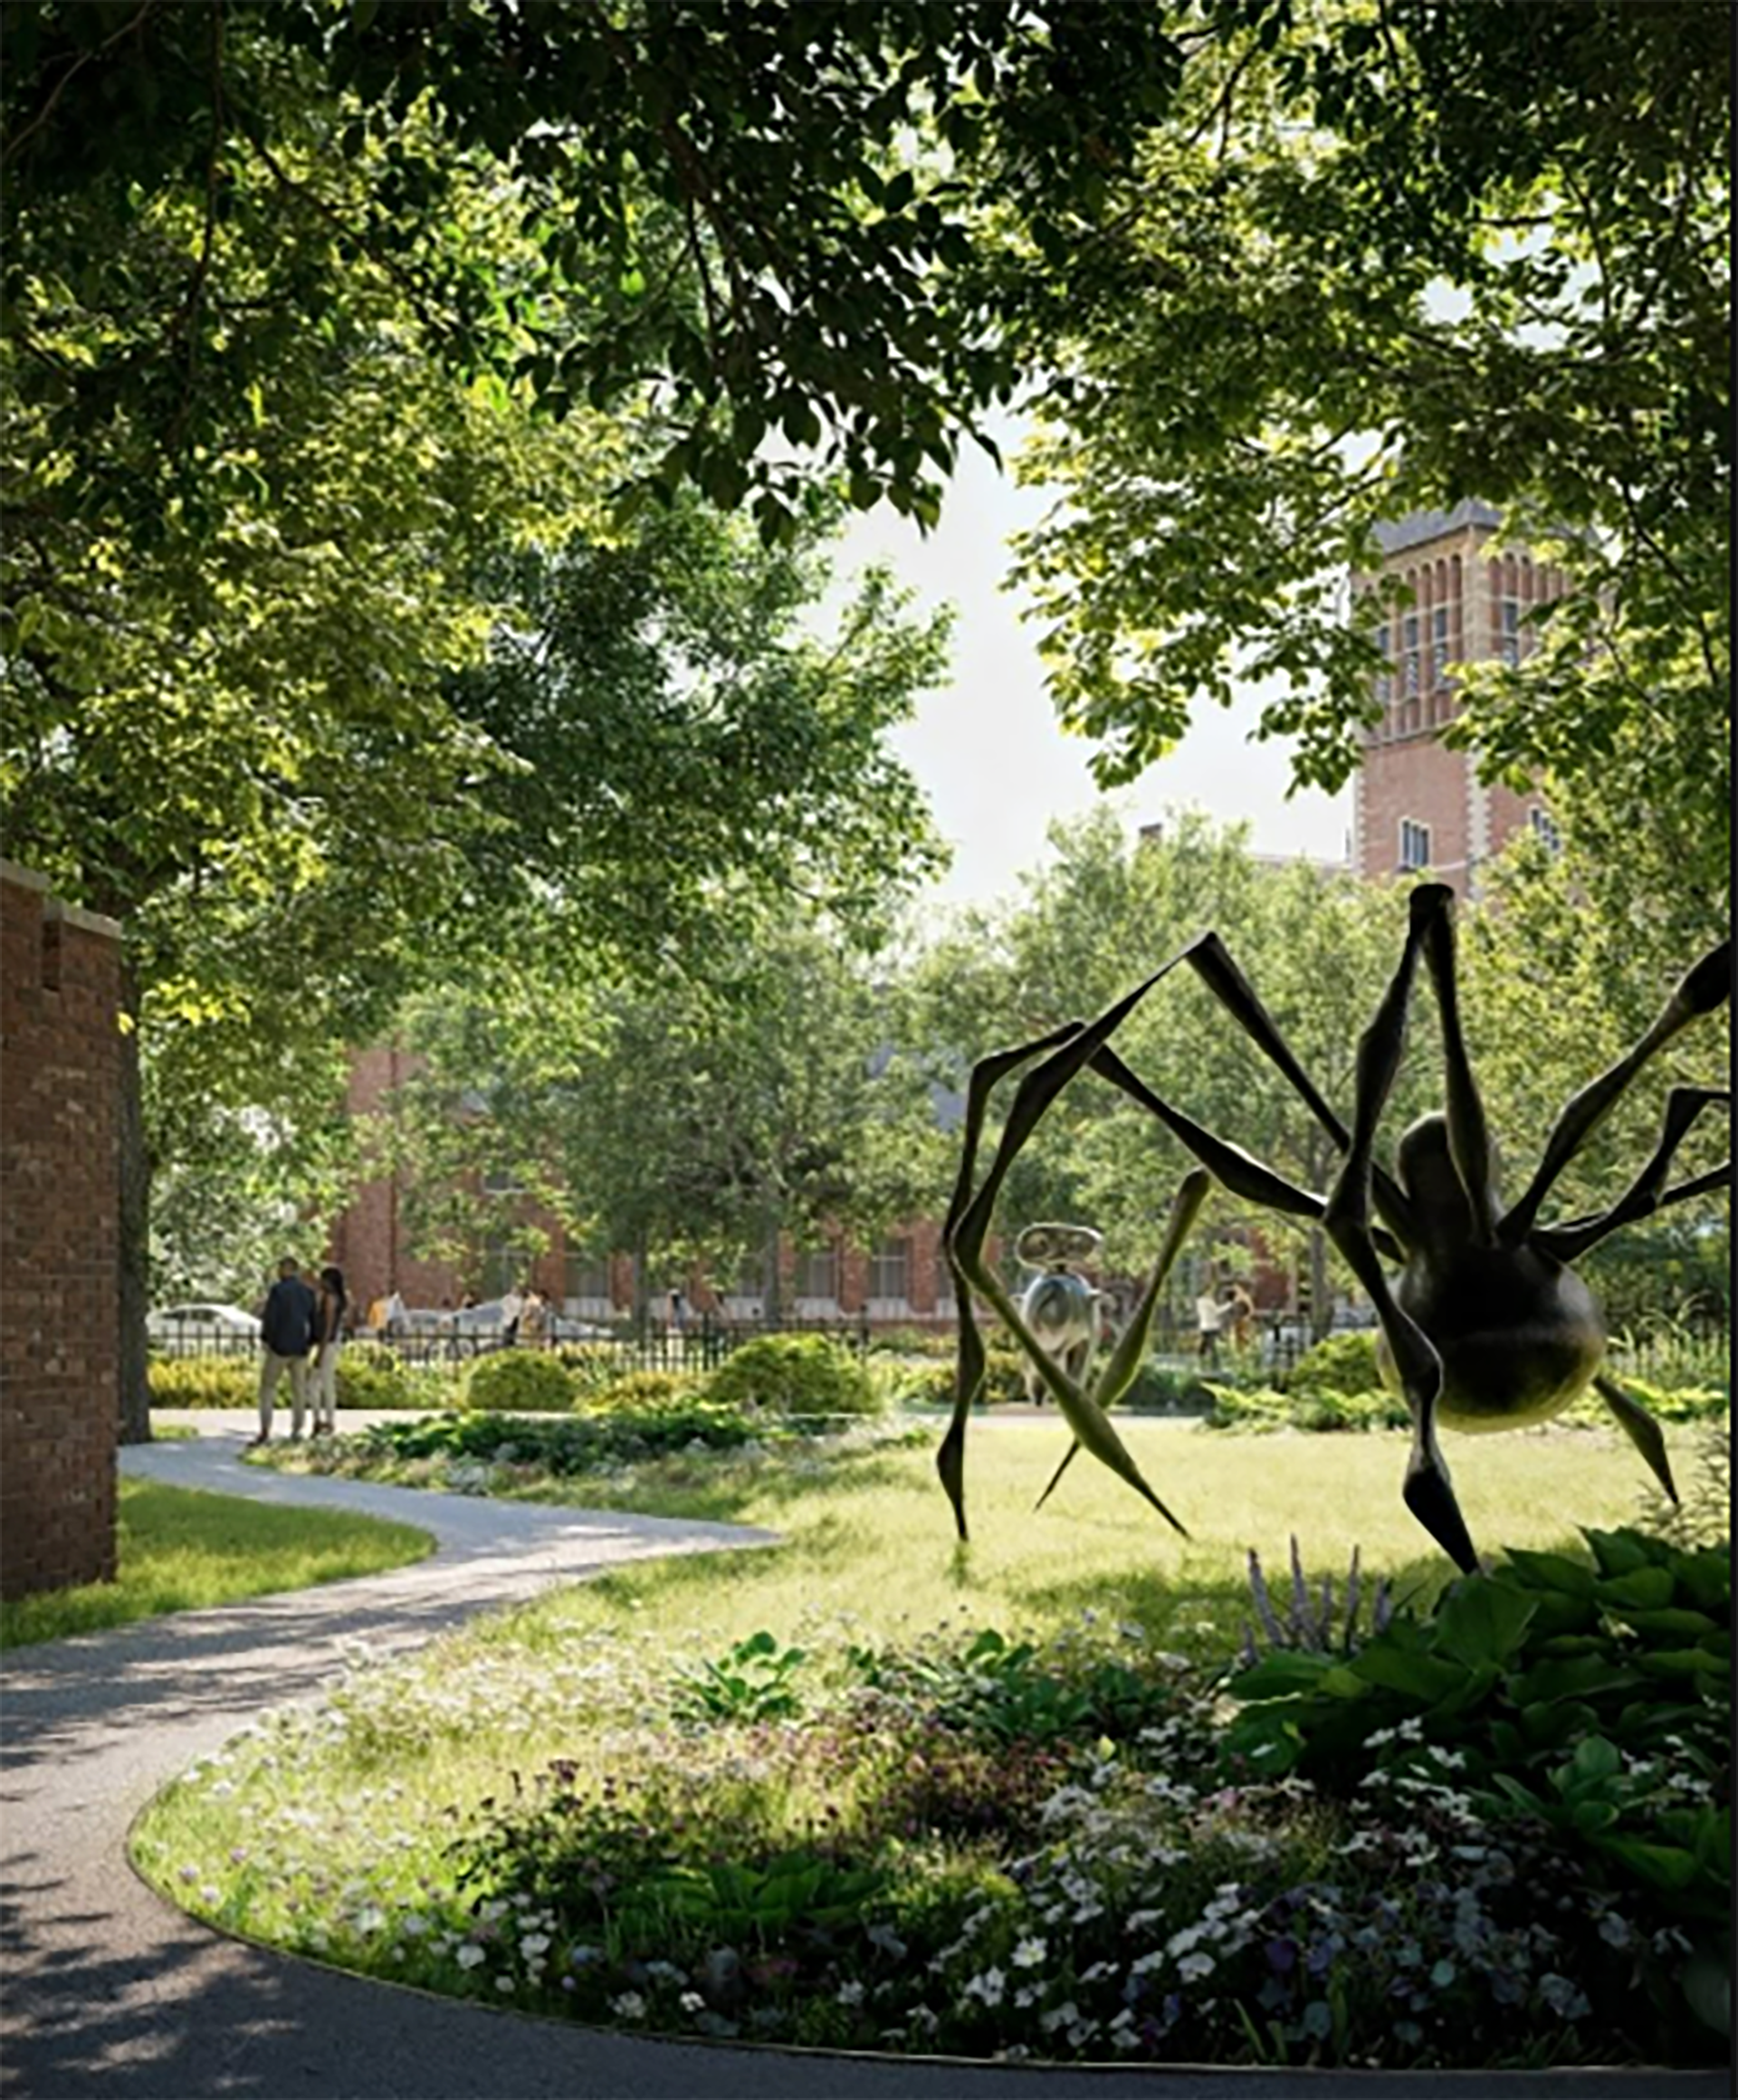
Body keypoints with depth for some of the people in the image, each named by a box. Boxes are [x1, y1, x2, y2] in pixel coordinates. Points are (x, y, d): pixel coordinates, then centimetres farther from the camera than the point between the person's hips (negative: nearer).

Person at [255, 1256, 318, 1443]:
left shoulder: (277, 1290, -11)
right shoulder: (308, 1292, 6)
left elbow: (269, 1318, -15)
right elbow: (314, 1321, 9)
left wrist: (266, 1341, -2)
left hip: (279, 1347, -5)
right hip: (300, 1348, 5)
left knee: (268, 1388, 3)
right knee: (299, 1390, 10)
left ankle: (265, 1431, -5)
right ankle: (296, 1432, 10)